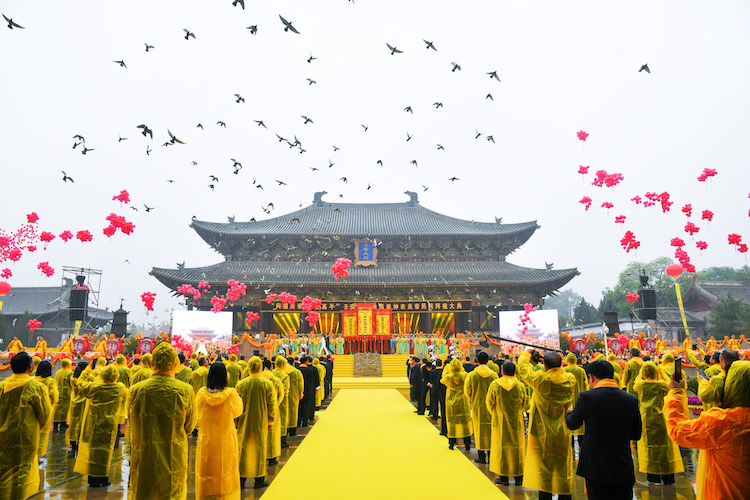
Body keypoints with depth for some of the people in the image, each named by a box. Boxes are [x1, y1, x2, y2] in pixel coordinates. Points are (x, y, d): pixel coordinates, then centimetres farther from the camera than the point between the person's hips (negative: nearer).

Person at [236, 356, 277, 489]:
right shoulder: (267, 384, -9)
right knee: (260, 447, 9)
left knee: (243, 448, 10)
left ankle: (241, 479, 14)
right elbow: (272, 405, -6)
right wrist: (271, 420, 5)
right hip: (261, 423, -1)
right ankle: (259, 479, 17)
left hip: (244, 422, 1)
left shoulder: (241, 384, -7)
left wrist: (236, 421, 10)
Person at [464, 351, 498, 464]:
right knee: (491, 429, 11)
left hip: (477, 407, -1)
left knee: (479, 430, 7)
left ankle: (481, 455, 10)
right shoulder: (493, 375, -6)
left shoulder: (471, 375, -10)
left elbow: (467, 391, -3)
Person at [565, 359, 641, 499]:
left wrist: (570, 413, 25)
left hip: (595, 469, -3)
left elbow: (572, 424, 3)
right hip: (624, 471, 3)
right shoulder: (632, 400, -2)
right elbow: (636, 435, 8)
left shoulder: (586, 396, -13)